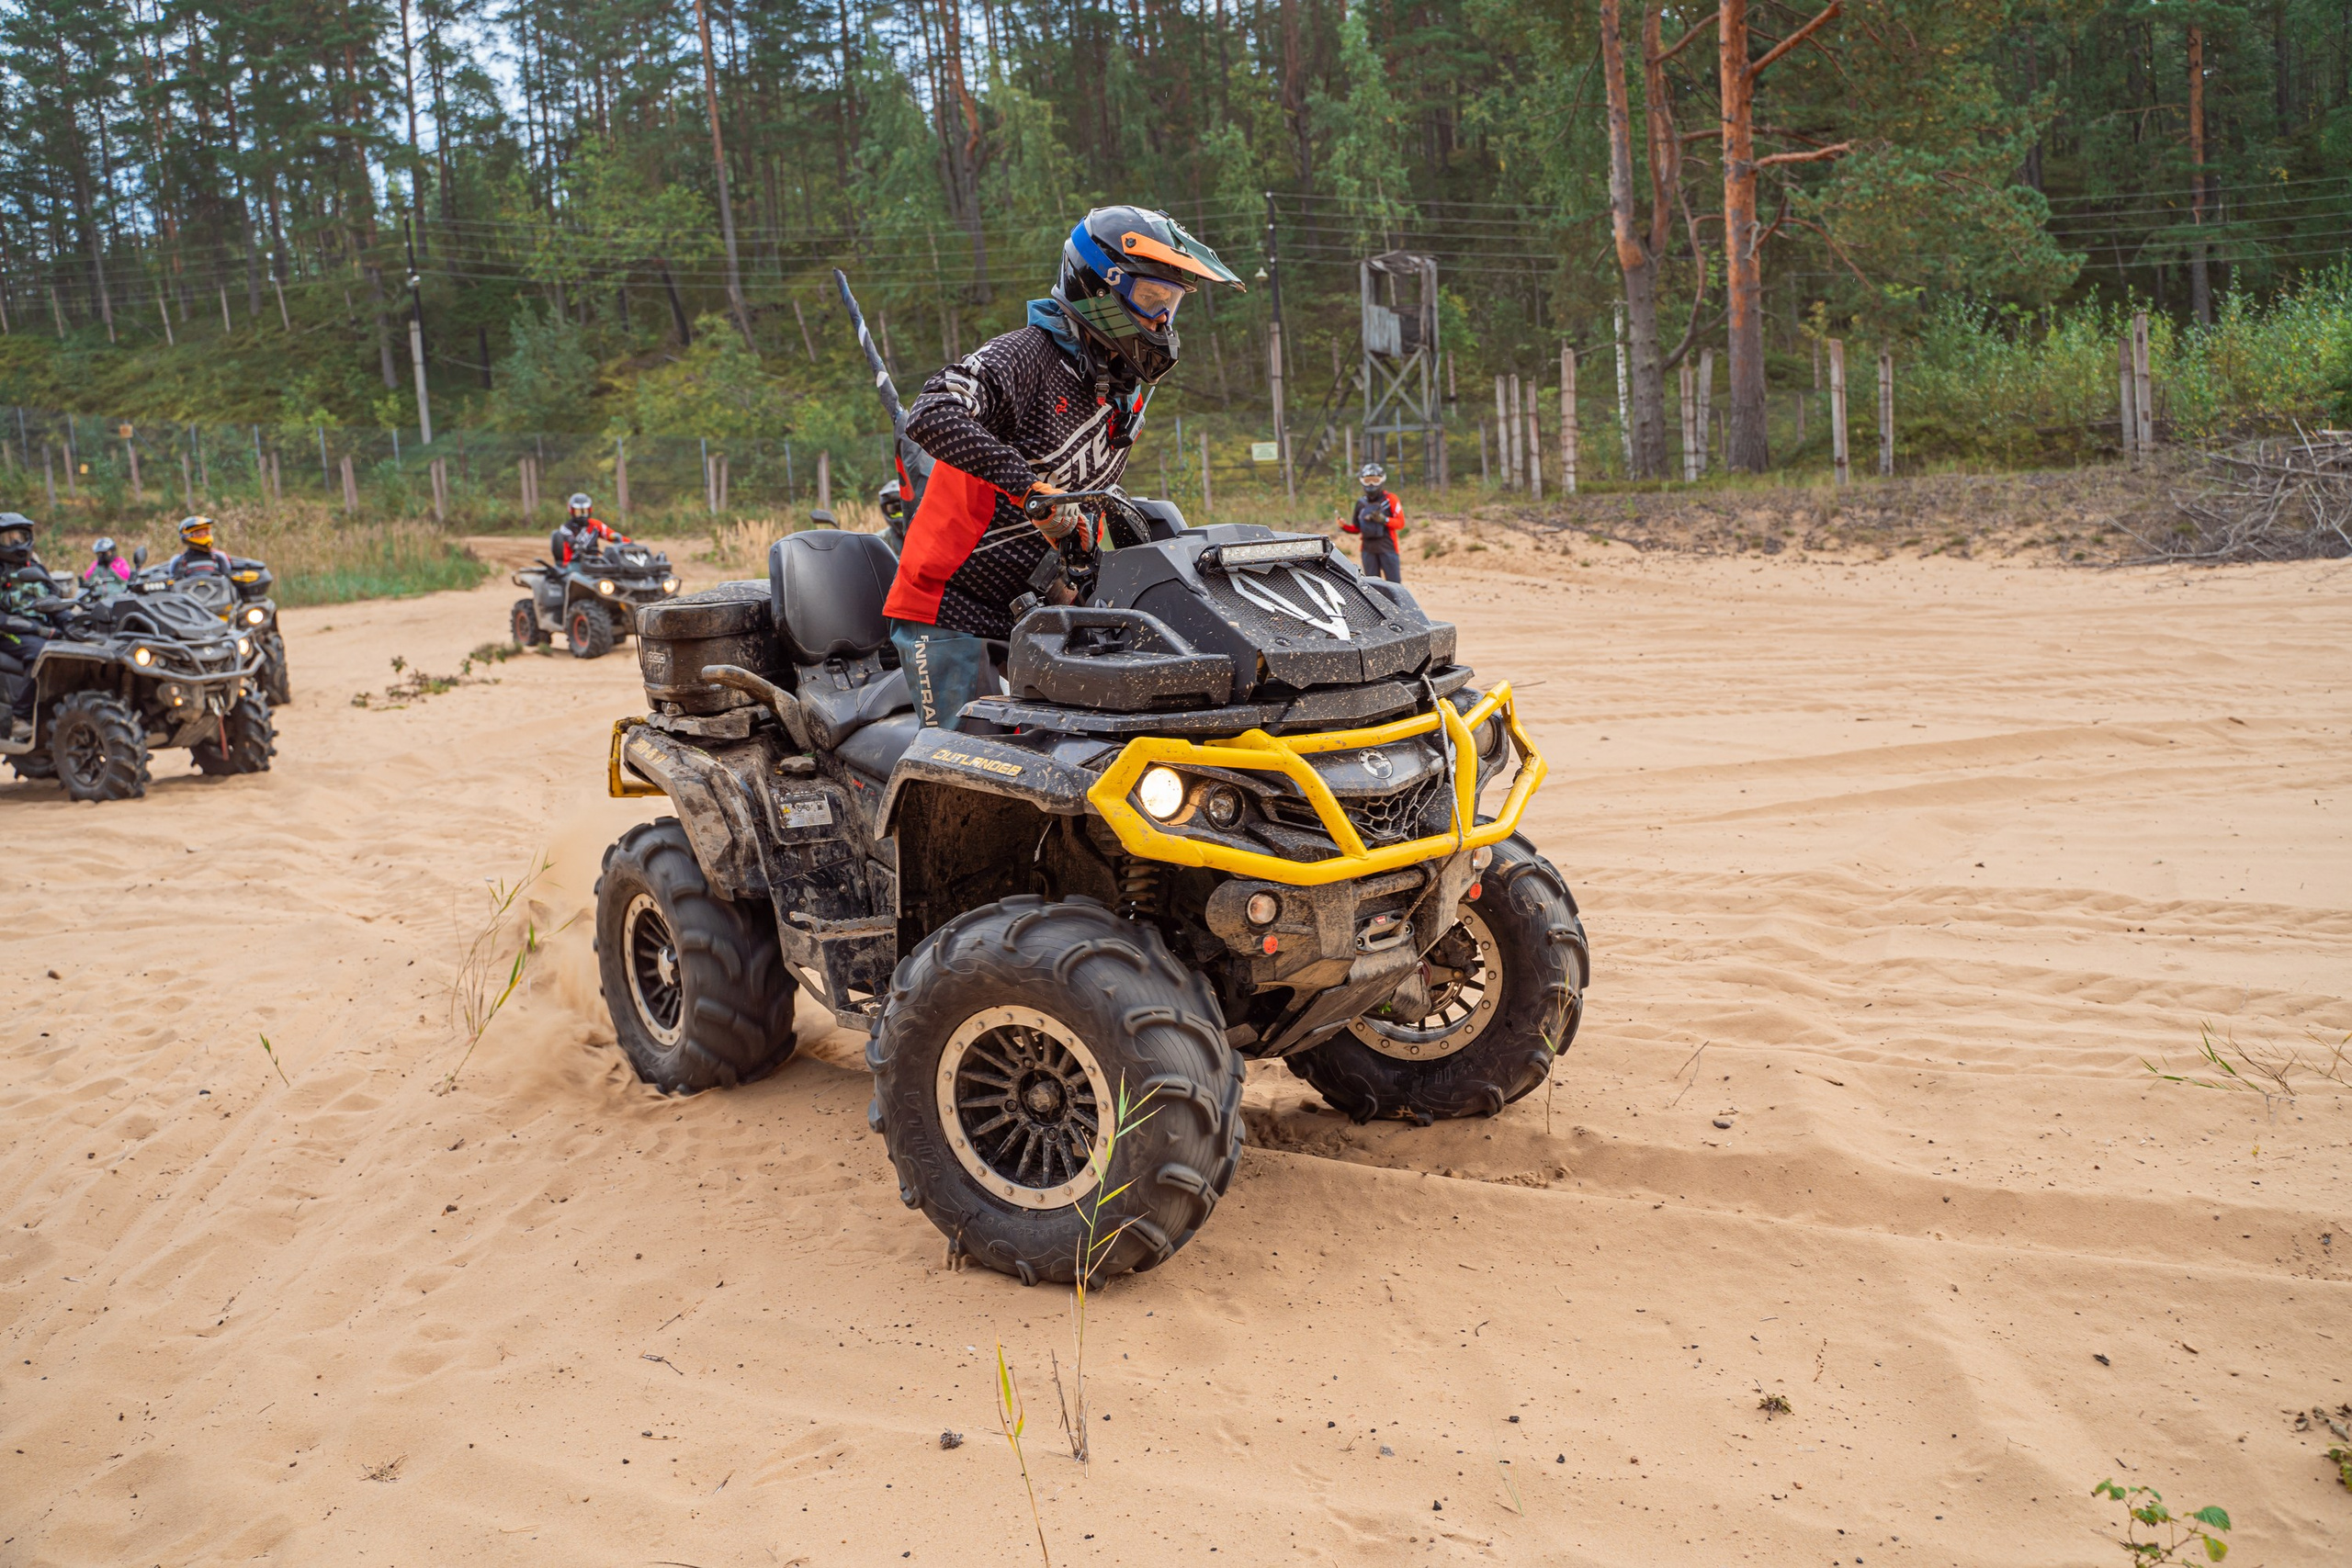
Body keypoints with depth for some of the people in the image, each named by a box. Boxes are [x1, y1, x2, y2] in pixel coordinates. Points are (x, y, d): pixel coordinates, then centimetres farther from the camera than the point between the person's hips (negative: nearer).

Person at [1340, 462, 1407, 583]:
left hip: (1387, 548, -4)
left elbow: (1400, 523, -6)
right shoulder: (1361, 503, 13)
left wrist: (1384, 520, -21)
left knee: (1394, 583, -5)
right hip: (1368, 549, 4)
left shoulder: (1390, 498, 0)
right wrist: (1344, 526, -2)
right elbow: (1357, 528, 17)